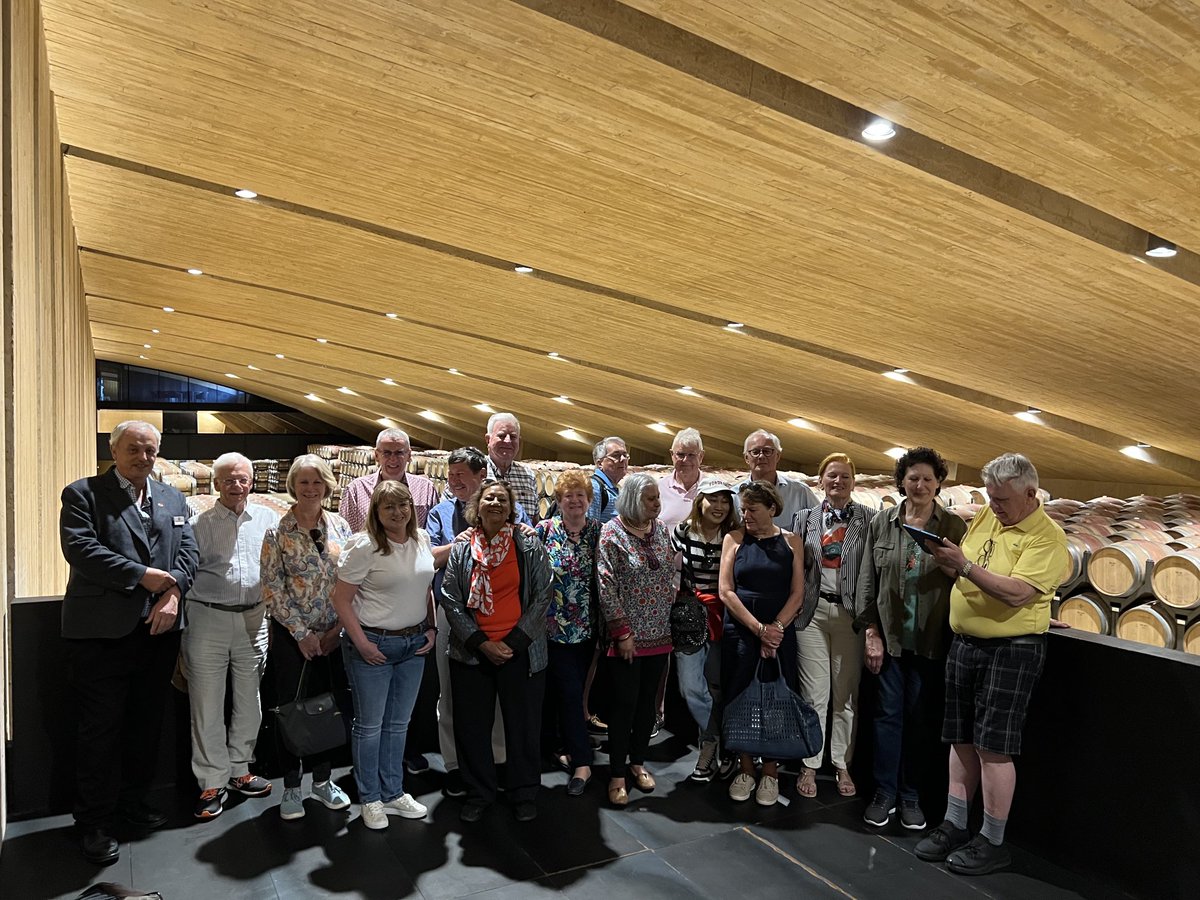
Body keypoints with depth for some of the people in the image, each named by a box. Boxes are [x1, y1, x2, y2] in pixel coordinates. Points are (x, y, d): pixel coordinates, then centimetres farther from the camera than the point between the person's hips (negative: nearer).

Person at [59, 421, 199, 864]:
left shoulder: (173, 499, 12)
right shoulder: (82, 494, -2)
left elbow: (187, 550, 5)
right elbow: (80, 548, -16)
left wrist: (173, 591, -12)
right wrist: (143, 575, -18)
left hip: (159, 628, 5)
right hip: (102, 631, -5)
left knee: (147, 721, 16)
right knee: (100, 727, 3)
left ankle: (132, 798, 34)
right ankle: (93, 822, 18)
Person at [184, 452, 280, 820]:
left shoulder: (268, 519, 6)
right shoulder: (199, 524, -1)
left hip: (253, 619, 3)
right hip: (208, 620, -3)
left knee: (249, 701, 14)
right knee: (207, 705, 4)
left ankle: (239, 770, 32)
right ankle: (212, 783, 17)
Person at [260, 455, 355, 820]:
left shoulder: (339, 526, 2)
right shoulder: (278, 532, -7)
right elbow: (272, 589, -8)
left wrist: (338, 627, -4)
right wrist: (302, 633, -10)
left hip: (334, 634, 3)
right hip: (292, 635, -3)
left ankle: (323, 778, 28)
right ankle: (291, 786, 23)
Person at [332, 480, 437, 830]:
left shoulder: (422, 540, 3)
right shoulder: (364, 548, -16)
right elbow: (341, 598, -14)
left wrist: (430, 628, 6)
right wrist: (361, 643, -15)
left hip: (414, 644, 6)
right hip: (374, 644, -5)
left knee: (399, 723, 16)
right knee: (370, 725, 8)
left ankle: (393, 792, 32)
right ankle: (370, 799, 25)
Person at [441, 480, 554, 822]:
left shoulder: (529, 546, -1)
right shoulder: (461, 548, 3)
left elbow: (543, 594, -3)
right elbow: (450, 598, 0)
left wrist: (514, 641, -10)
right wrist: (480, 642, -10)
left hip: (520, 651, -1)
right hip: (471, 652, 2)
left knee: (524, 724, 8)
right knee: (472, 725, 10)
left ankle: (525, 794, 27)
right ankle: (478, 794, 30)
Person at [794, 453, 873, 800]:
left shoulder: (868, 519, 1)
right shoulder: (806, 518, 7)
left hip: (850, 612, -1)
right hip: (813, 611, 1)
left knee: (846, 694, 9)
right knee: (814, 693, 5)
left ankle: (842, 765, 23)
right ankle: (809, 765, 17)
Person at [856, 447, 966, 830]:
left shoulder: (953, 526, 0)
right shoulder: (882, 523, 2)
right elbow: (867, 579, 3)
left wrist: (953, 566, -15)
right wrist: (871, 632, 0)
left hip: (930, 638, 0)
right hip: (889, 634, 1)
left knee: (917, 716, 10)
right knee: (888, 713, 6)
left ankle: (911, 797, 24)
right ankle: (884, 794, 19)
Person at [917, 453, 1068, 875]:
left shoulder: (1047, 536, -13)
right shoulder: (985, 516, 7)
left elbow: (1017, 592, -24)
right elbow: (962, 569, 14)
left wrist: (965, 566, -26)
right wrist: (946, 556, -7)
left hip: (1012, 649, -7)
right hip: (964, 642, 7)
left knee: (993, 746, -1)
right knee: (961, 739, 13)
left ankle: (993, 841, 15)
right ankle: (954, 825, 25)